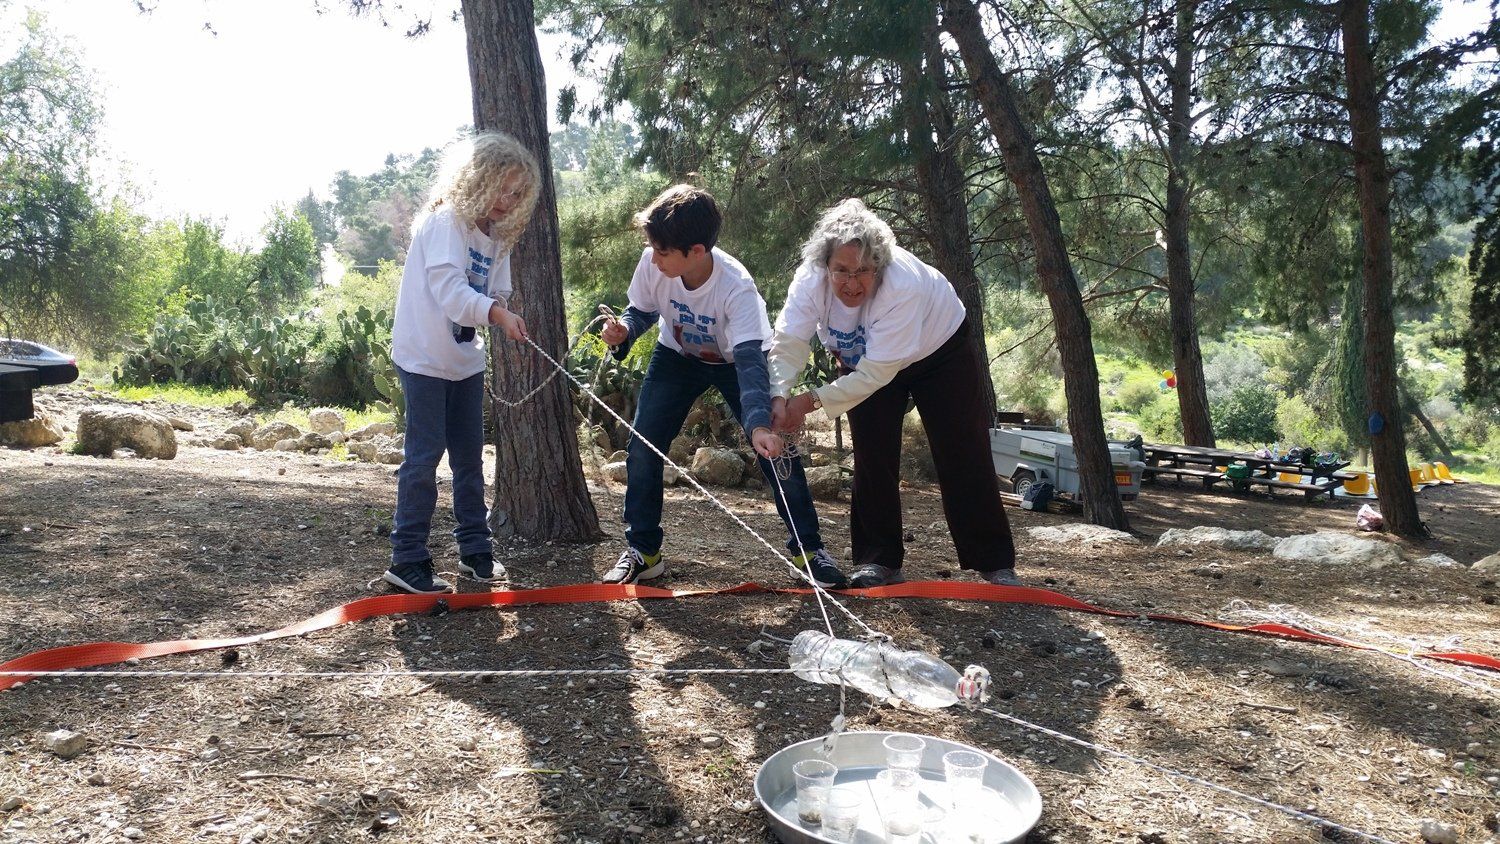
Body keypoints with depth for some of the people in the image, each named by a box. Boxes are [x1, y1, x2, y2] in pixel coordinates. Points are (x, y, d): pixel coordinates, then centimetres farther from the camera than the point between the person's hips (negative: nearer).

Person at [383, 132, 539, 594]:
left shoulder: (497, 236, 7)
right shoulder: (445, 223, -16)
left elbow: (495, 294, 5)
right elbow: (449, 290, -30)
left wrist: (501, 316, -16)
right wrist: (497, 313, -43)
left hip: (465, 361, 8)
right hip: (424, 359, -8)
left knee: (470, 455, 12)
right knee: (425, 456, -5)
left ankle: (475, 549, 23)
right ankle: (407, 560, 5)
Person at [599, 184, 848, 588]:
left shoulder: (736, 287, -38)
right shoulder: (652, 264, -27)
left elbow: (751, 362, -46)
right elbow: (642, 311, -6)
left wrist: (759, 424, -62)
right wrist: (623, 330, -30)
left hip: (735, 360, -3)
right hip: (677, 356, 3)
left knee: (776, 447, -13)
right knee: (642, 447, -8)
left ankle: (808, 548, 5)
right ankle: (642, 551, 8)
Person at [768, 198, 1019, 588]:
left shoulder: (904, 286, -42)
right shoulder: (810, 279, -29)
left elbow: (877, 372, -40)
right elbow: (788, 343, -36)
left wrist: (814, 400, -43)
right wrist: (779, 396, -54)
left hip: (938, 349, -3)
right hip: (866, 360, 4)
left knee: (962, 455, -3)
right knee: (872, 457, -6)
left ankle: (996, 565, 7)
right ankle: (878, 560, 6)